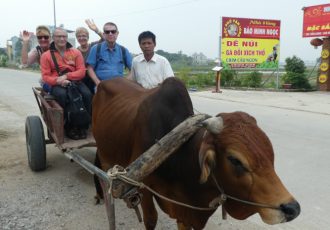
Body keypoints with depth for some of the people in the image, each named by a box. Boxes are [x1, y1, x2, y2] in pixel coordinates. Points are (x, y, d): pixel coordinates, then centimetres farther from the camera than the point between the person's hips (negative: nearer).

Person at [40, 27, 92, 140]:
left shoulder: (76, 52, 10)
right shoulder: (46, 55, 6)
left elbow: (82, 71, 1)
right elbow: (45, 76, 0)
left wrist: (66, 76, -16)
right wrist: (59, 80, -21)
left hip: (75, 81, 2)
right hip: (57, 84, -1)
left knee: (87, 94, -29)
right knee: (62, 94, -36)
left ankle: (83, 125, -15)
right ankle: (69, 127, -21)